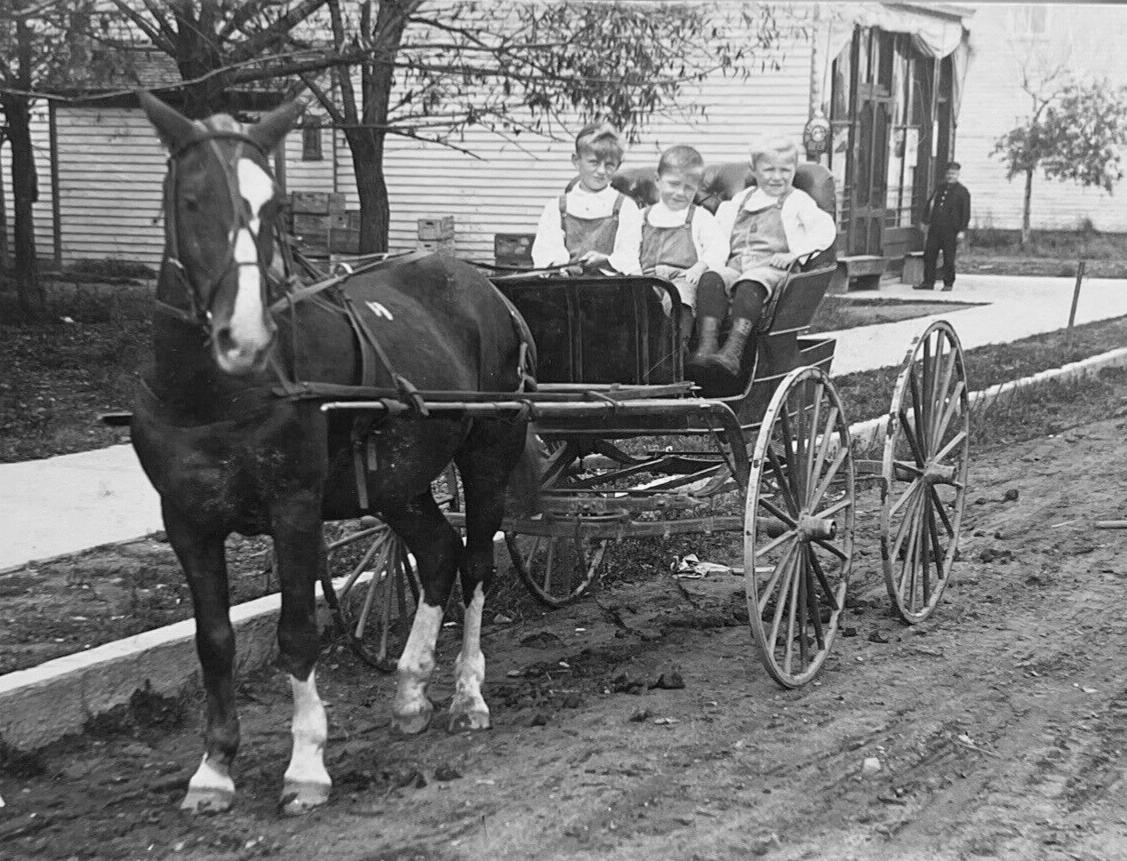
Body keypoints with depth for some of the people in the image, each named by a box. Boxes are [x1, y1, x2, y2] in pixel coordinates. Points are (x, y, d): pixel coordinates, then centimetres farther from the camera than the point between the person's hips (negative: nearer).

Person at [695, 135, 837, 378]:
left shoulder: (797, 201, 16)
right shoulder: (741, 200, 31)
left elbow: (826, 229, 1)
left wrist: (794, 253, -12)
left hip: (771, 267, -4)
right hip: (735, 265, 4)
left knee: (750, 285, -38)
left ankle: (733, 351, -52)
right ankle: (707, 345, -44)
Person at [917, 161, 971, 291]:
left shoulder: (962, 191, 0)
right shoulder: (940, 187, 16)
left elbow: (966, 213, -3)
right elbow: (930, 204, 20)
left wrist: (962, 230, -10)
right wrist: (926, 220, 12)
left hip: (950, 230, -5)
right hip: (935, 227, 5)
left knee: (948, 258, -1)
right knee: (929, 254, 1)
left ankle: (948, 284, 9)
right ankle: (928, 282, 7)